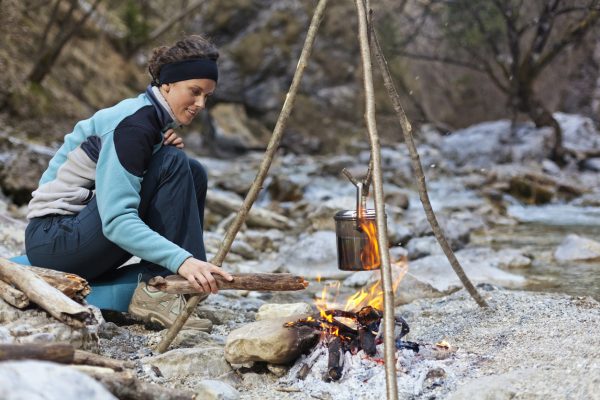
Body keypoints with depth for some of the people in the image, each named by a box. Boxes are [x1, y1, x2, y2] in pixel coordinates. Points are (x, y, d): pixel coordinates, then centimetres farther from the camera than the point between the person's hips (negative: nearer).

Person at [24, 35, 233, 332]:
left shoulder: (154, 117, 9)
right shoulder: (133, 125, -20)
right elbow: (117, 221, -30)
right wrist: (182, 260, -41)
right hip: (52, 238, -9)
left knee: (193, 173, 2)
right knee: (173, 164, -21)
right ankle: (156, 293, -21)